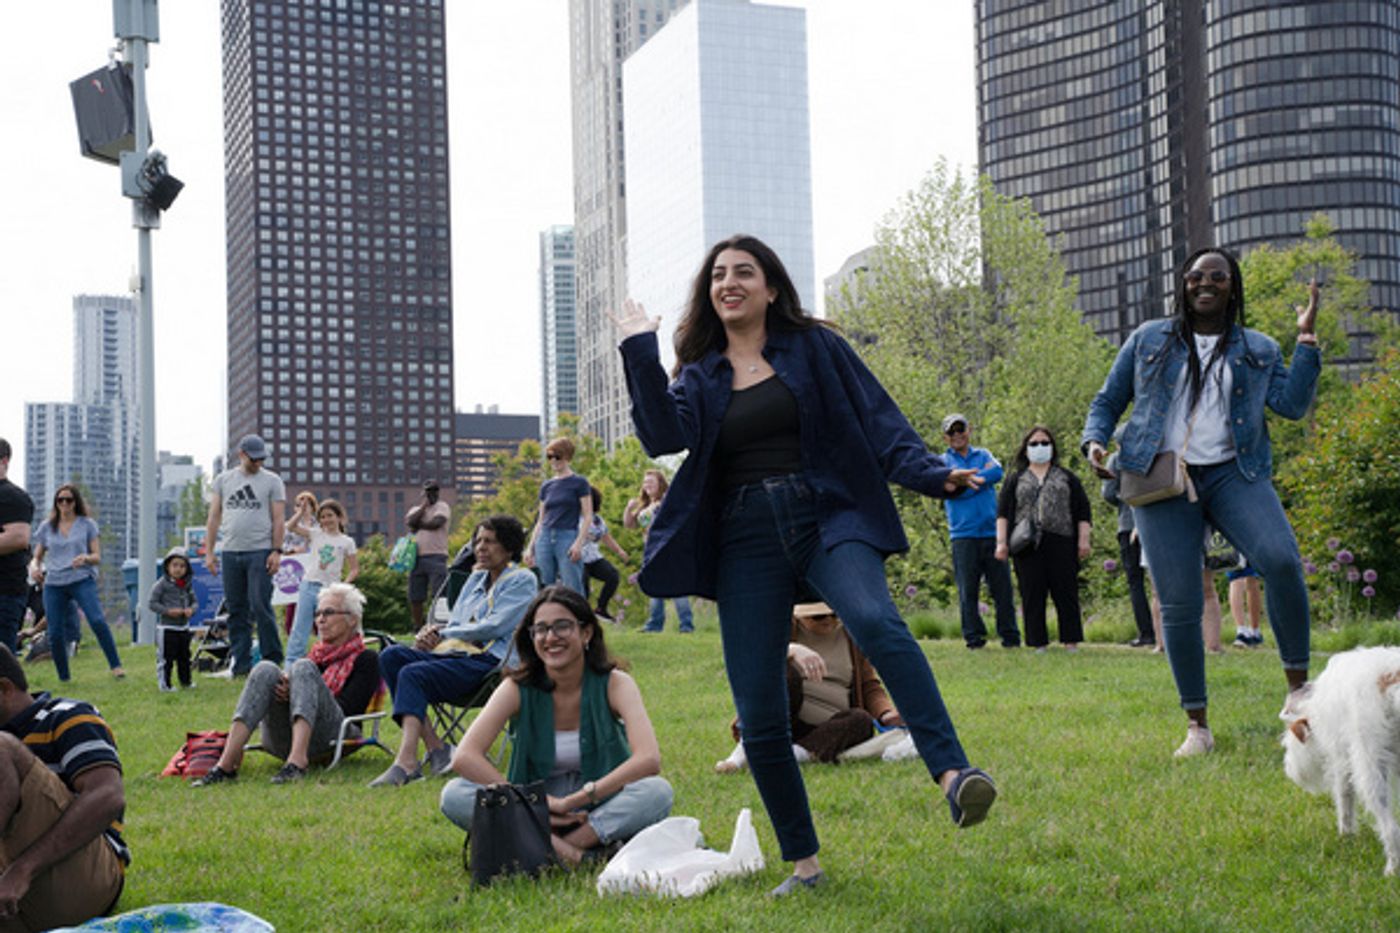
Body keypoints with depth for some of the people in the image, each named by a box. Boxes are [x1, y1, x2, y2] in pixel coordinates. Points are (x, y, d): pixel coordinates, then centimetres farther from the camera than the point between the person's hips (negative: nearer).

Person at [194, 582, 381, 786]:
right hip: (284, 742, 5)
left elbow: (346, 708, -2)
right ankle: (226, 764, -34)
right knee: (267, 669, -18)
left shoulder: (365, 658, 14)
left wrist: (294, 693, -12)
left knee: (303, 668, -24)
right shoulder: (317, 654, 30)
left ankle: (297, 761, -46)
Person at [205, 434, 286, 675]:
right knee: (236, 611, 5)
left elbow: (279, 519, 0)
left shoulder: (272, 481, 4)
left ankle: (272, 660, -1)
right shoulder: (223, 480, 12)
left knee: (260, 606, -11)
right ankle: (241, 665, 10)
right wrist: (209, 552, 5)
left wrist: (277, 551, -9)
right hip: (231, 553, 4)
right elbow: (214, 517, 12)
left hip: (260, 552, -3)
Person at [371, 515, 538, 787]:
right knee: (393, 655, -15)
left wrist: (442, 634, -8)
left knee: (412, 674, -29)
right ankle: (434, 747, -23)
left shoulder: (522, 581, 0)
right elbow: (455, 623, 22)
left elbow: (493, 627, -11)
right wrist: (432, 635, -2)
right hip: (461, 653, 8)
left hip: (491, 660, -8)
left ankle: (406, 762, -41)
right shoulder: (477, 577, 24)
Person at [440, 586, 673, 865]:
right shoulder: (518, 688, -7)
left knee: (657, 792, -31)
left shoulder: (614, 684, -10)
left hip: (602, 810, -1)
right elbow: (464, 758, -20)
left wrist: (573, 800, -27)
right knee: (455, 795, -23)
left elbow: (649, 760, -25)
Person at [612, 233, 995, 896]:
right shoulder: (700, 376, 15)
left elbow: (877, 419, 5)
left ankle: (952, 773, -42)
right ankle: (802, 864, 14)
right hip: (745, 543, 2)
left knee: (875, 622, -35)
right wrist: (639, 351, -7)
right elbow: (665, 436, -5)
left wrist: (930, 474, -10)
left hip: (827, 519, -2)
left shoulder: (813, 347, 10)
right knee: (759, 718, 0)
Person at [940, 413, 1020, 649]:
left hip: (992, 531, 2)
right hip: (963, 534, -2)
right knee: (968, 590, -3)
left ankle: (1010, 636, 6)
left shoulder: (983, 455, 18)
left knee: (1002, 586, -1)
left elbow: (997, 472, -4)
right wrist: (983, 477, -1)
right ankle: (974, 637, 4)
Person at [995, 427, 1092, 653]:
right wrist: (1001, 542, -2)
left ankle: (1071, 642, 2)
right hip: (1028, 547, 0)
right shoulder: (1016, 480, 16)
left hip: (1061, 544, 0)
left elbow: (1083, 511, 13)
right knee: (1032, 597, -2)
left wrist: (1083, 540, 2)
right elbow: (1003, 513, 9)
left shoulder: (1066, 477, 16)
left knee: (1066, 594, -2)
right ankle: (1038, 643, 3)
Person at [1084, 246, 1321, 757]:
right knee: (1179, 605, -6)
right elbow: (1107, 402, 18)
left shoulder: (1258, 349, 15)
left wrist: (1306, 339, -2)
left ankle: (1298, 686, -12)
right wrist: (1095, 442, -1)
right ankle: (1197, 725, 5)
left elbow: (1292, 403, 1)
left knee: (1281, 560, -27)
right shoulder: (1148, 340, 14)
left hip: (1233, 474, 0)